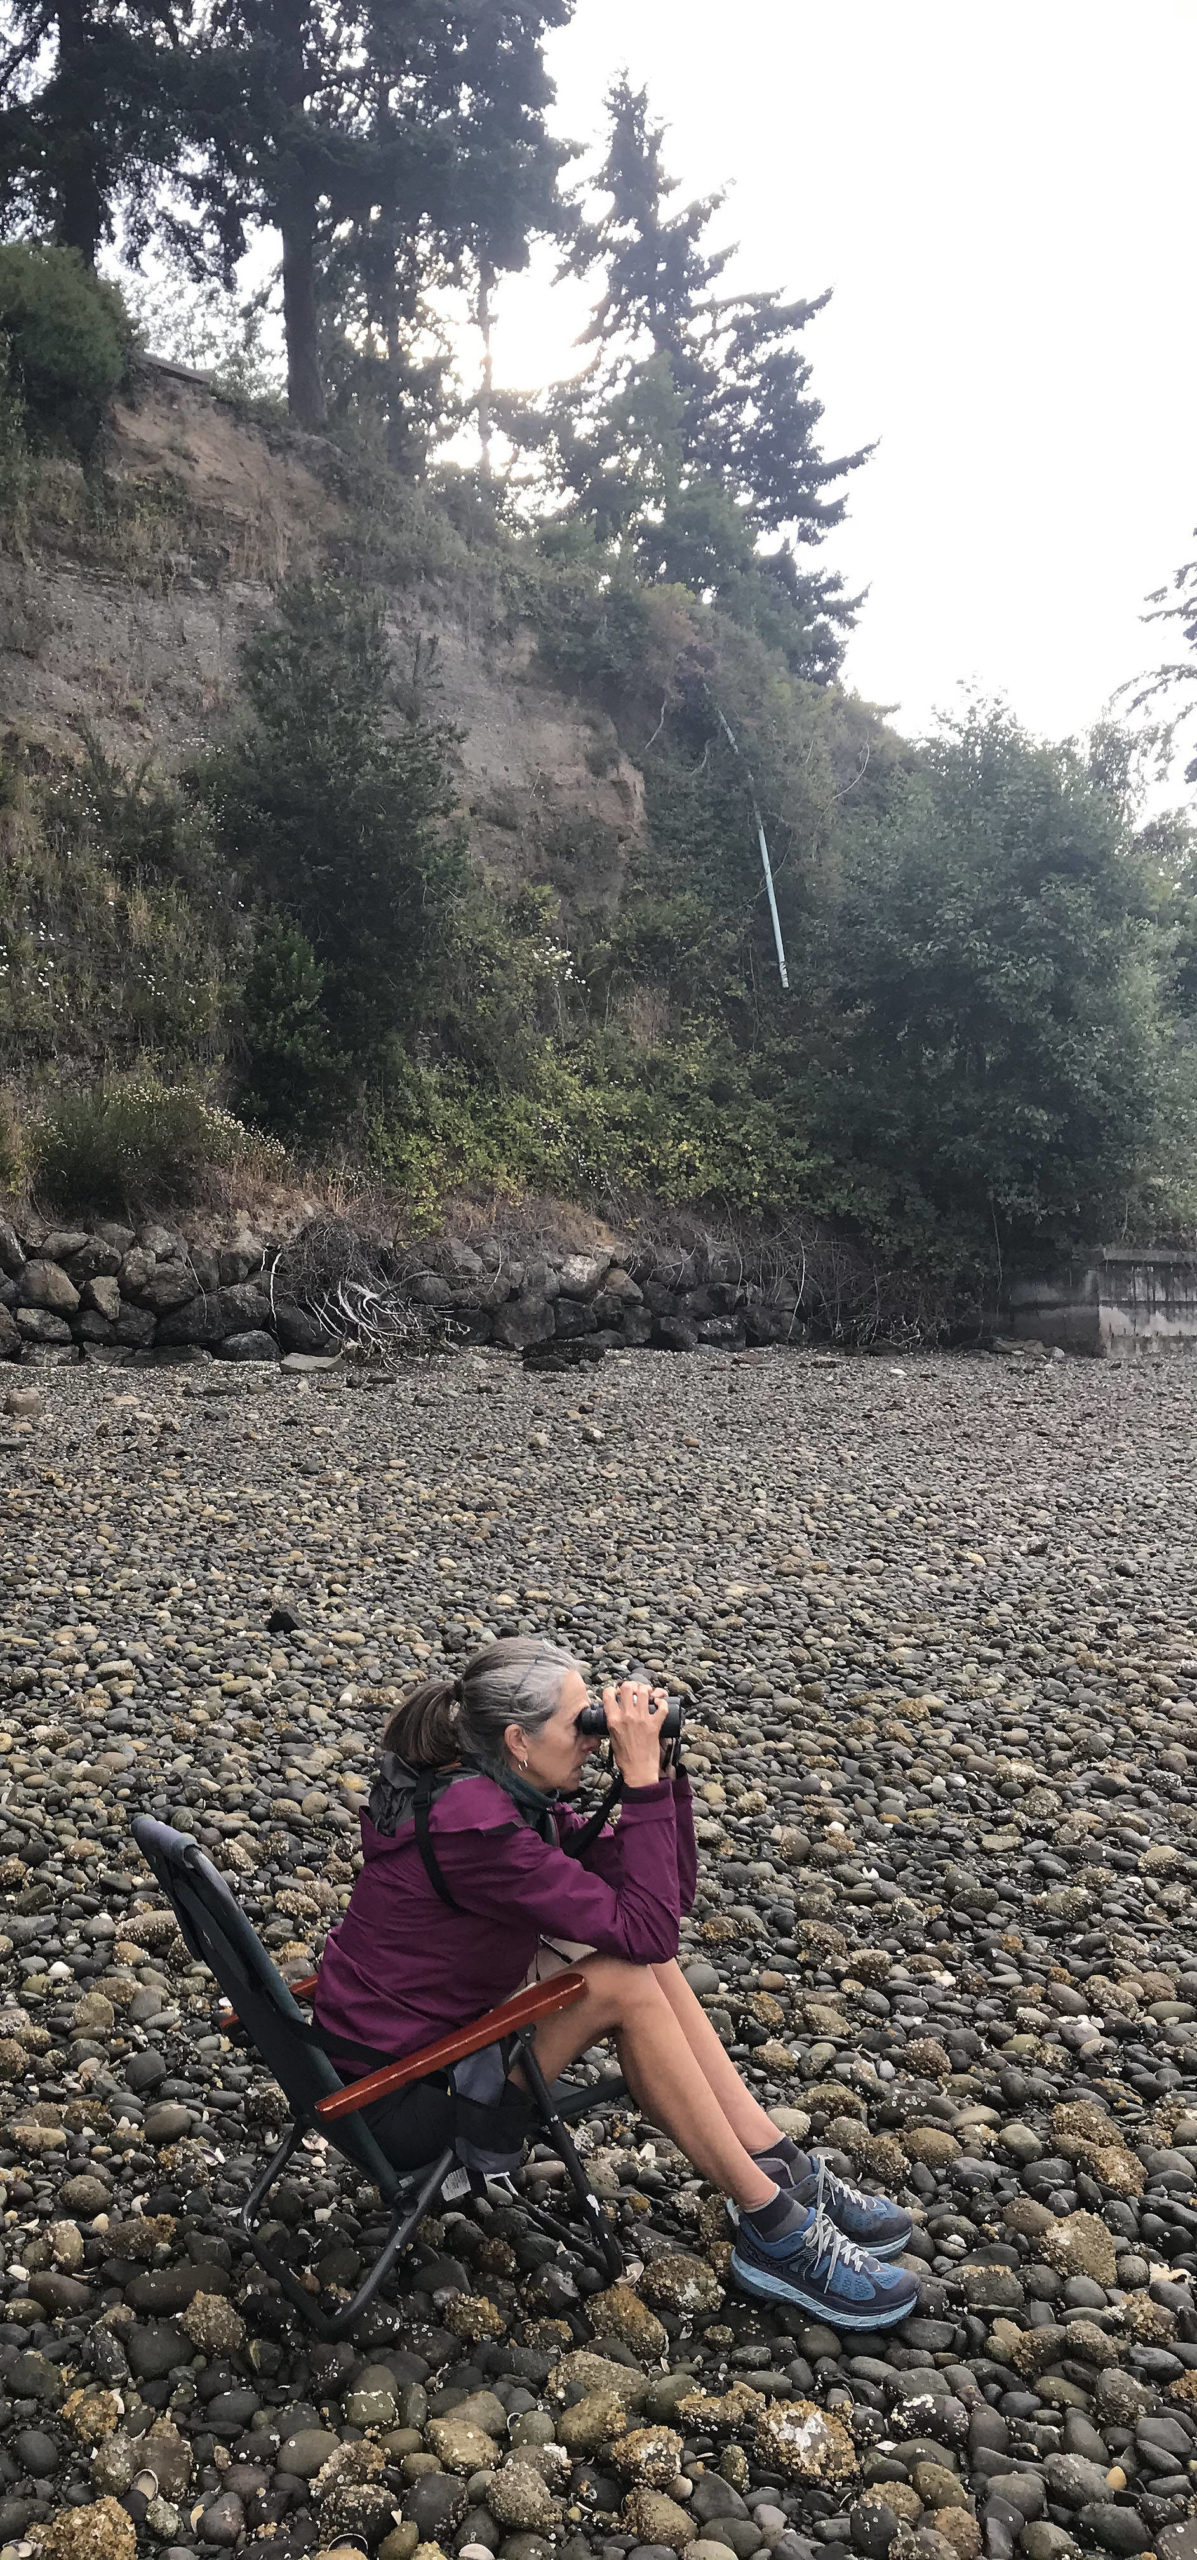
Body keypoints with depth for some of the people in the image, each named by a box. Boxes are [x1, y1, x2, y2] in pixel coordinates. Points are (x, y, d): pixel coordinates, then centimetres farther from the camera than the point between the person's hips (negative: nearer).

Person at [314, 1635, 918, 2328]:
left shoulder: (510, 1794, 0)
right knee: (628, 1982, -18)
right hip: (399, 2095, -9)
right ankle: (776, 2232, -7)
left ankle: (787, 2172, 3)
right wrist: (641, 1775, -25)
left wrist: (658, 1764, -10)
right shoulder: (472, 1825, -28)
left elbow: (667, 1898, 1)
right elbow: (645, 1929, -26)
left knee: (640, 1959, -3)